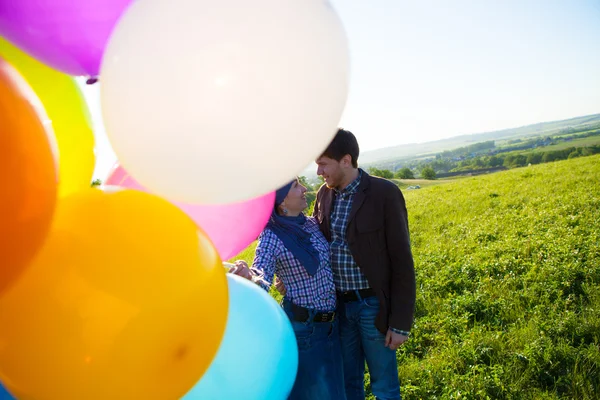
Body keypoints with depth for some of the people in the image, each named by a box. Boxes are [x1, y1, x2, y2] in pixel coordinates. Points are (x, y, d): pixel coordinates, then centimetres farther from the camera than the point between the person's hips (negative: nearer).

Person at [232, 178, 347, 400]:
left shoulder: (313, 224, 1)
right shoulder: (272, 237, -16)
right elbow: (260, 280, -26)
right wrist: (247, 276, -46)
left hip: (332, 321, 6)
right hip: (302, 325, -6)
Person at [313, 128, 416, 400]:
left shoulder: (384, 194, -15)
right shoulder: (324, 194, 2)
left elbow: (402, 261, -13)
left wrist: (400, 322, -12)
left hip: (373, 305, -5)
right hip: (337, 305, 5)